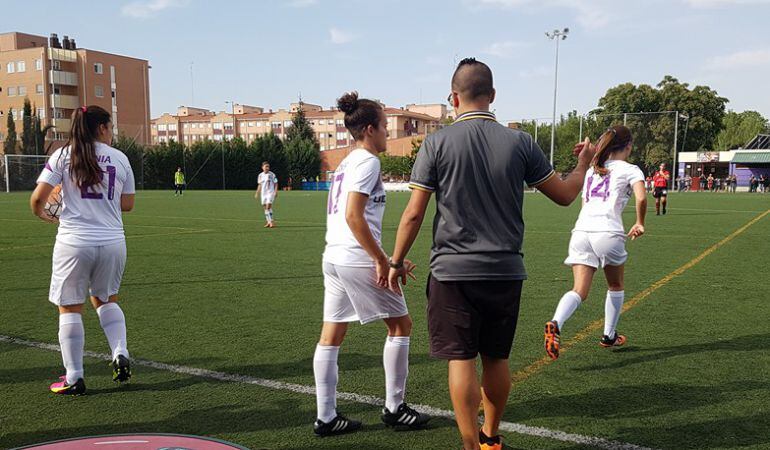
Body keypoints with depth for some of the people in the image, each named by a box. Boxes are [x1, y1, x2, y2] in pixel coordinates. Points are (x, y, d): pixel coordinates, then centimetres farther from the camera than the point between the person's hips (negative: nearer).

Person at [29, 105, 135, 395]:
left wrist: (42, 215, 16)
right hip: (112, 242, 2)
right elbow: (127, 204, 9)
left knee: (70, 307, 9)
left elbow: (37, 198, -5)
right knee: (106, 299, 23)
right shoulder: (120, 159, 5)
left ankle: (74, 378, 11)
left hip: (74, 242, -2)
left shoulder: (64, 155, 0)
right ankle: (120, 355, 9)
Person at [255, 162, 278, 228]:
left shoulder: (272, 174, -5)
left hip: (270, 193, -5)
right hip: (263, 193, 5)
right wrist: (257, 193, 14)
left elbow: (276, 184, 0)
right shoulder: (260, 175, 9)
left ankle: (271, 222, -13)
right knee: (265, 208, 6)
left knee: (268, 207, -16)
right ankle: (268, 222, 14)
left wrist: (276, 191, -12)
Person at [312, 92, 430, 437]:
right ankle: (394, 408, 15)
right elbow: (353, 217, -20)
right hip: (357, 258, -9)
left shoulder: (347, 162, 19)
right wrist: (382, 260, -15)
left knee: (331, 336, 8)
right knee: (400, 324, 6)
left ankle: (326, 417, 14)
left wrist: (386, 259, 17)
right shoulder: (367, 161, -9)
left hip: (333, 257, 9)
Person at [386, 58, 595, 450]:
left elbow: (413, 214, -6)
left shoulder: (437, 143, -5)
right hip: (506, 271, 3)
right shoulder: (519, 142, 0)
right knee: (497, 358, 16)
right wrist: (583, 163, 28)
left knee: (461, 360, 4)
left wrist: (396, 261, 7)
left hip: (454, 271, -3)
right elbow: (565, 194, 8)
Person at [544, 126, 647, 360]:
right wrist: (640, 224, 4)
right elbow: (641, 198, -10)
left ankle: (555, 324, -30)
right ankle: (609, 336, 31)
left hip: (581, 230, 4)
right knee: (615, 286, 21)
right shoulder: (629, 169, 7)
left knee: (579, 291, -3)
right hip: (608, 233, -4)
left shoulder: (592, 170, 25)